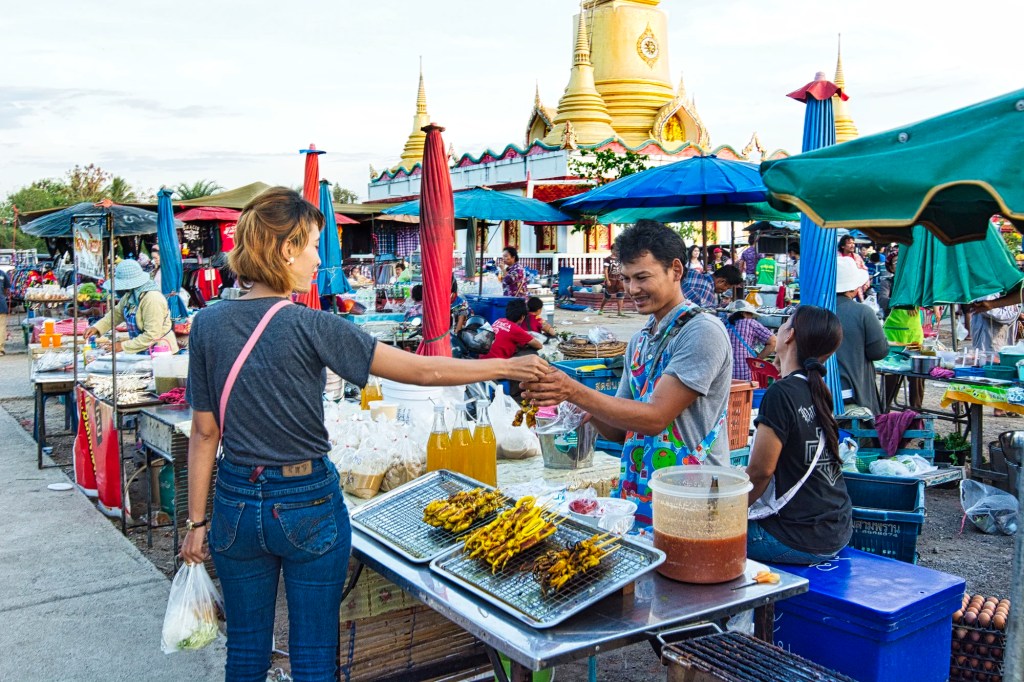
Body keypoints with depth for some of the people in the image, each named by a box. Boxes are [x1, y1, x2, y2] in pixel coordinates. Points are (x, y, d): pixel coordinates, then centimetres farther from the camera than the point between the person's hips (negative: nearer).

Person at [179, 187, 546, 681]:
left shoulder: (208, 324, -5)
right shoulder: (310, 327, -17)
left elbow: (205, 432, 0)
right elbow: (421, 371, -16)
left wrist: (197, 520, 9)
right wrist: (509, 367, -7)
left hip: (237, 503, 4)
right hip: (308, 501, -4)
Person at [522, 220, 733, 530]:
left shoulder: (703, 332, -14)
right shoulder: (639, 341, 10)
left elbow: (655, 418, -21)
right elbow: (618, 429, 9)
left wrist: (575, 391, -25)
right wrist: (574, 401, -10)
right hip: (634, 494, 6)